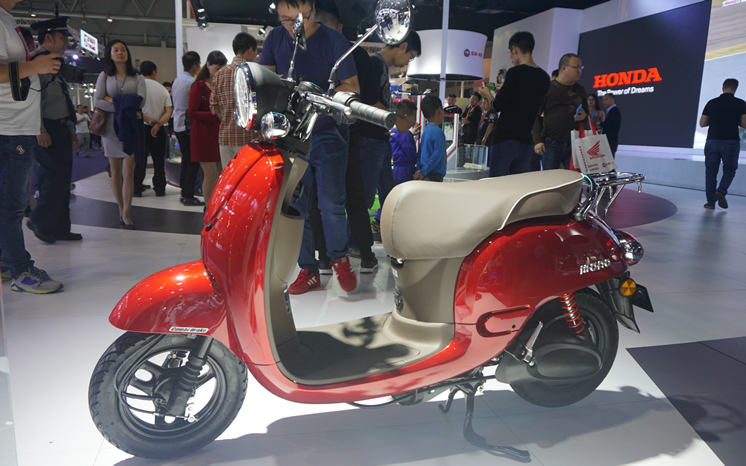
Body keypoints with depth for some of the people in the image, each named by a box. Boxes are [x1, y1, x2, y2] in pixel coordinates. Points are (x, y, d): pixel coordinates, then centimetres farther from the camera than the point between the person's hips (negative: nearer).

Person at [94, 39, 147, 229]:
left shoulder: (137, 77, 8)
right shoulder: (105, 76, 9)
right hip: (111, 127, 1)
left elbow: (141, 101, -8)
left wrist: (113, 100, -10)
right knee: (116, 172, 7)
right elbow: (97, 101, -4)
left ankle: (126, 213, -2)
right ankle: (121, 210, 18)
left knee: (128, 173, -8)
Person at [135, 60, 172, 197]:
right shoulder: (162, 89, 6)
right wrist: (158, 124, -12)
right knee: (159, 160, 9)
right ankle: (160, 189, 10)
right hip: (159, 129, 2)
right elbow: (169, 111, -4)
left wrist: (149, 120, -9)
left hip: (141, 128, -2)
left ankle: (137, 189, 4)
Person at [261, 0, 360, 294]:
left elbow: (352, 87, -7)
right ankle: (308, 269, 17)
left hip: (327, 132, -4)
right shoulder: (275, 39, 8)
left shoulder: (333, 40, -4)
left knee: (331, 204, -7)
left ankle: (339, 258, 18)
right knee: (294, 206, 5)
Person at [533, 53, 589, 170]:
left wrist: (584, 116, 0)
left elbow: (586, 114, 26)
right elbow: (536, 115, -2)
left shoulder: (580, 90, 16)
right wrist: (537, 140, -11)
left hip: (574, 144, 4)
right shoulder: (548, 88, 1)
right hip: (551, 144, -4)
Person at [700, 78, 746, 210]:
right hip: (731, 142, -1)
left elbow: (702, 123, 5)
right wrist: (734, 121, 15)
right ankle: (721, 191, -11)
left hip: (712, 141, 2)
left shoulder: (711, 103, 3)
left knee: (711, 171, 7)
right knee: (729, 170, 14)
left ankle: (711, 201, 6)